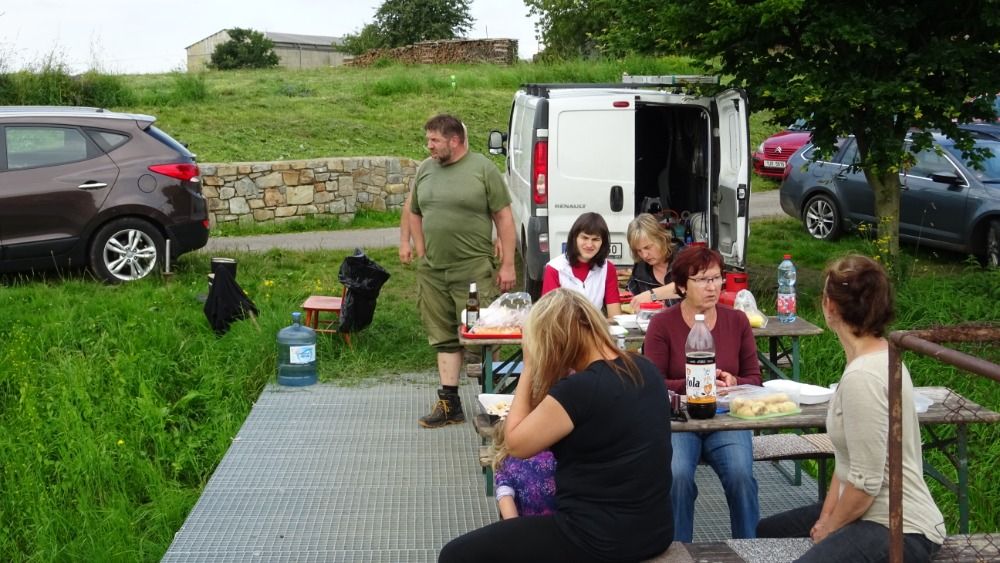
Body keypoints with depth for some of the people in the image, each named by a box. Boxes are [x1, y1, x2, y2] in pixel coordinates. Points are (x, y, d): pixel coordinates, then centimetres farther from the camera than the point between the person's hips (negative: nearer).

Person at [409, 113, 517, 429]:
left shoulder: (483, 170, -5)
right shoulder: (425, 170, 10)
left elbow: (504, 217, -4)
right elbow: (415, 214, 20)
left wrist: (508, 264, -7)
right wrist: (421, 254, 11)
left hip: (473, 270, -5)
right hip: (432, 272, 5)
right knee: (443, 338, 10)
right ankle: (449, 403, 17)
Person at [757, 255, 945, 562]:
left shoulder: (862, 377, -25)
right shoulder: (879, 357, 6)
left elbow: (865, 483, -23)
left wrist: (830, 528, -7)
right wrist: (826, 517, 9)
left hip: (898, 531, -10)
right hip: (873, 511, 10)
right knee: (765, 533, 19)